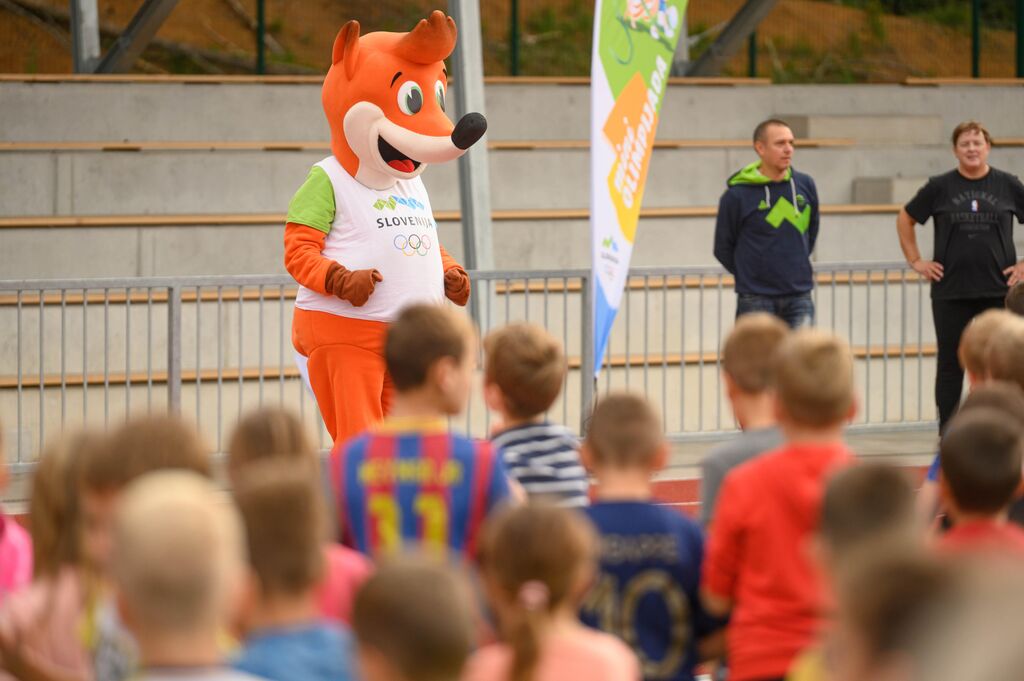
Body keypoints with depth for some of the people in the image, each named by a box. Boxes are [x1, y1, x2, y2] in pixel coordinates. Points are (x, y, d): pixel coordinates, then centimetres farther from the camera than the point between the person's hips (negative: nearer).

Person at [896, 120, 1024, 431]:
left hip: (998, 290, 0)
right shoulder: (940, 187, 3)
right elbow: (905, 219, 13)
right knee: (950, 365, 5)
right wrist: (916, 261, 6)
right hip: (950, 292, 0)